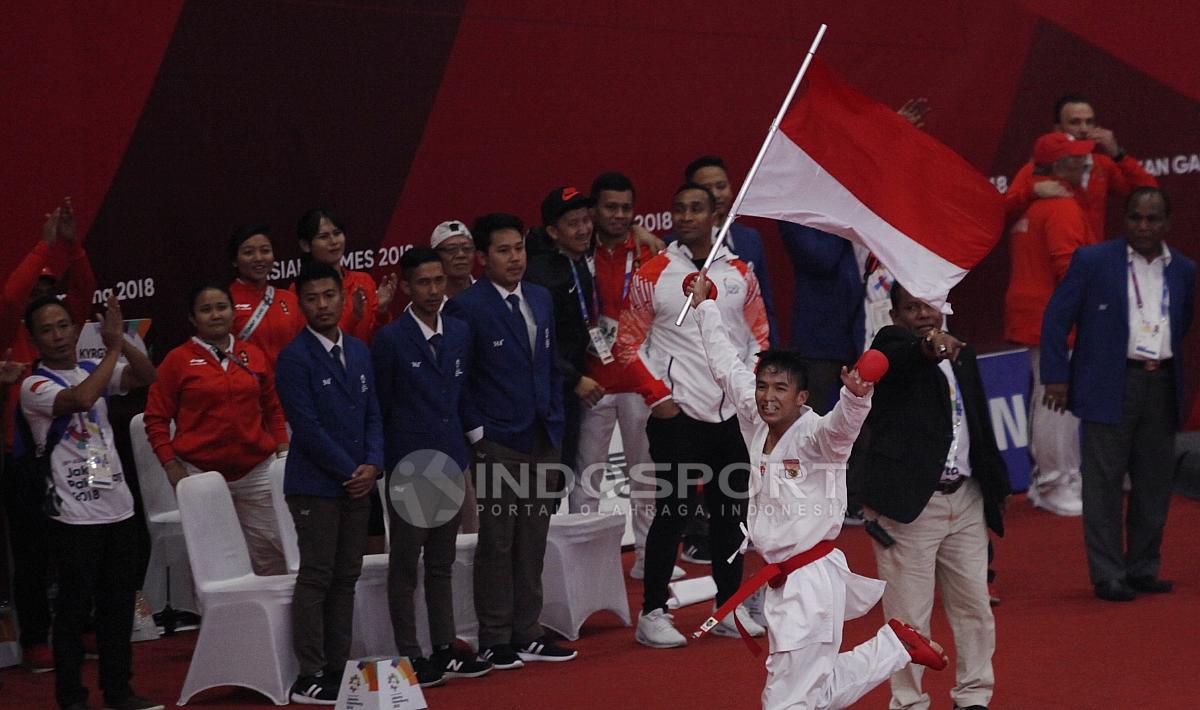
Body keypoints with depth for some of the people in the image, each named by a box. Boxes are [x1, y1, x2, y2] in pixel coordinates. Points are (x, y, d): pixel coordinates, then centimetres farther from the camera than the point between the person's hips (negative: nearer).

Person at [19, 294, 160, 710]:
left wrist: (121, 341, -17)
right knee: (74, 608, -2)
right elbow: (81, 399, -26)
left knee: (119, 605, 10)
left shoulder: (94, 371, 11)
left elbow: (146, 376, -2)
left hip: (118, 508, 6)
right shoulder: (34, 386, -8)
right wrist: (113, 348, -19)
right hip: (73, 518, -6)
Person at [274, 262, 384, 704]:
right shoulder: (295, 358, -10)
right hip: (315, 485, -7)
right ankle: (310, 677, -2)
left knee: (346, 579, 8)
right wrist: (349, 472, -12)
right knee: (316, 579, -5)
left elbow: (373, 415, 13)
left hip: (356, 484, 7)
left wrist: (372, 465, -3)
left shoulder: (359, 352, 12)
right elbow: (307, 428, -14)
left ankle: (337, 668, 14)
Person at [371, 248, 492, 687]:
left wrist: (469, 435, 8)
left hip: (451, 462, 5)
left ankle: (445, 651, 21)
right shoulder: (390, 340, -8)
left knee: (442, 564, 14)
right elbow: (379, 407, -4)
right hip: (408, 467, -5)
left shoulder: (459, 333, 7)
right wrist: (388, 462, -3)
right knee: (404, 567, 3)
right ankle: (409, 657, 8)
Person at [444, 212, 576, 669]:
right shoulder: (466, 308, -9)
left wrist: (555, 420, 11)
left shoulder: (541, 299, 11)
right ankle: (495, 642, 6)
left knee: (533, 542, 10)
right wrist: (475, 433, -11)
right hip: (497, 443, -6)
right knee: (497, 543, -1)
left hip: (543, 439, 6)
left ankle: (526, 635, 18)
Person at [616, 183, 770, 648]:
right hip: (677, 416, -4)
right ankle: (652, 614, 2)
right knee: (673, 512, -5)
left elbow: (759, 336, 15)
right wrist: (658, 396, -8)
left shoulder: (740, 274, 8)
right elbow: (628, 345, 0)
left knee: (731, 512, 10)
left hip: (732, 413, 4)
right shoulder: (652, 275, -3)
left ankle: (729, 608, 21)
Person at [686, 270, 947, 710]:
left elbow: (843, 423, -37)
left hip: (811, 580, -8)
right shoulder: (759, 424, 6)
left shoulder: (815, 435, -14)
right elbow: (727, 367, 18)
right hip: (781, 582, 8)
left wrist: (856, 396, -59)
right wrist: (704, 307, 27)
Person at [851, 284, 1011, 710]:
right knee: (909, 617, -2)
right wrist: (927, 345, -52)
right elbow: (896, 356, -31)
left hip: (965, 499, 6)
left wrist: (995, 485, 17)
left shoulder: (961, 355, 14)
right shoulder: (891, 346, -5)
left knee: (975, 609, 12)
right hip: (909, 503, -6)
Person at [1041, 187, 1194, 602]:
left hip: (1161, 385, 4)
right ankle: (1107, 575, 4)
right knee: (1104, 484, -2)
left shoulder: (1184, 271, 9)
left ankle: (1143, 568, 20)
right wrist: (1056, 375, -7)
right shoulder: (1093, 262, -3)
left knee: (1155, 485, 9)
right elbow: (1057, 317, -2)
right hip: (1110, 387, -4)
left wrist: (1167, 363, 12)